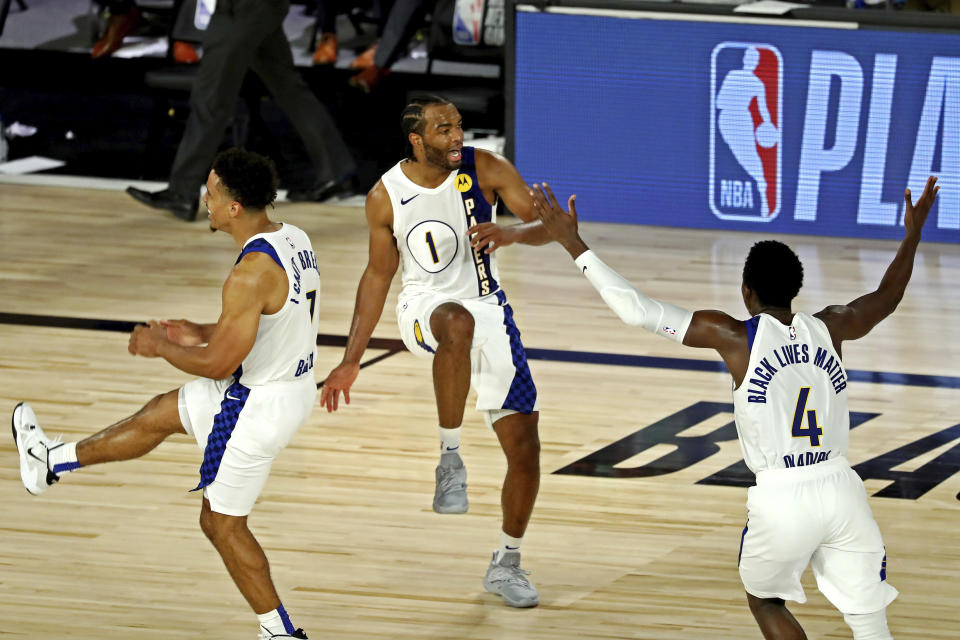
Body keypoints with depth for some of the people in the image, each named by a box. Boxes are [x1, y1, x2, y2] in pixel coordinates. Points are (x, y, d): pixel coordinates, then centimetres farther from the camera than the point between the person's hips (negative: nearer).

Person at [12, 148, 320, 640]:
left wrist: (161, 346, -8)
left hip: (257, 405, -9)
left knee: (222, 523, 10)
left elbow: (218, 364, -26)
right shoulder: (293, 239, -1)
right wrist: (201, 333, 13)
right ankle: (52, 462, 44)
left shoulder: (252, 273, -31)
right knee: (160, 413, 25)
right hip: (294, 384, 9)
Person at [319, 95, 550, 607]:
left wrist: (511, 234, -34)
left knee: (524, 447, -2)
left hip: (489, 312, 2)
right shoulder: (385, 197, -8)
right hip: (426, 310, -2)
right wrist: (351, 361, 5)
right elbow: (378, 275, 4)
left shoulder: (485, 169, -9)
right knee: (458, 322, -42)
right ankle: (450, 457, -30)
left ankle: (506, 565, 18)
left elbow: (546, 225, -10)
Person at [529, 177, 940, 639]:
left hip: (781, 498, -3)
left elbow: (639, 311, -8)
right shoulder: (829, 328, 6)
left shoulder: (734, 337, -5)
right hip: (841, 491, 3)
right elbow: (886, 299, 27)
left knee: (765, 602, 24)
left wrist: (574, 245, -2)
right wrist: (913, 234, 43)